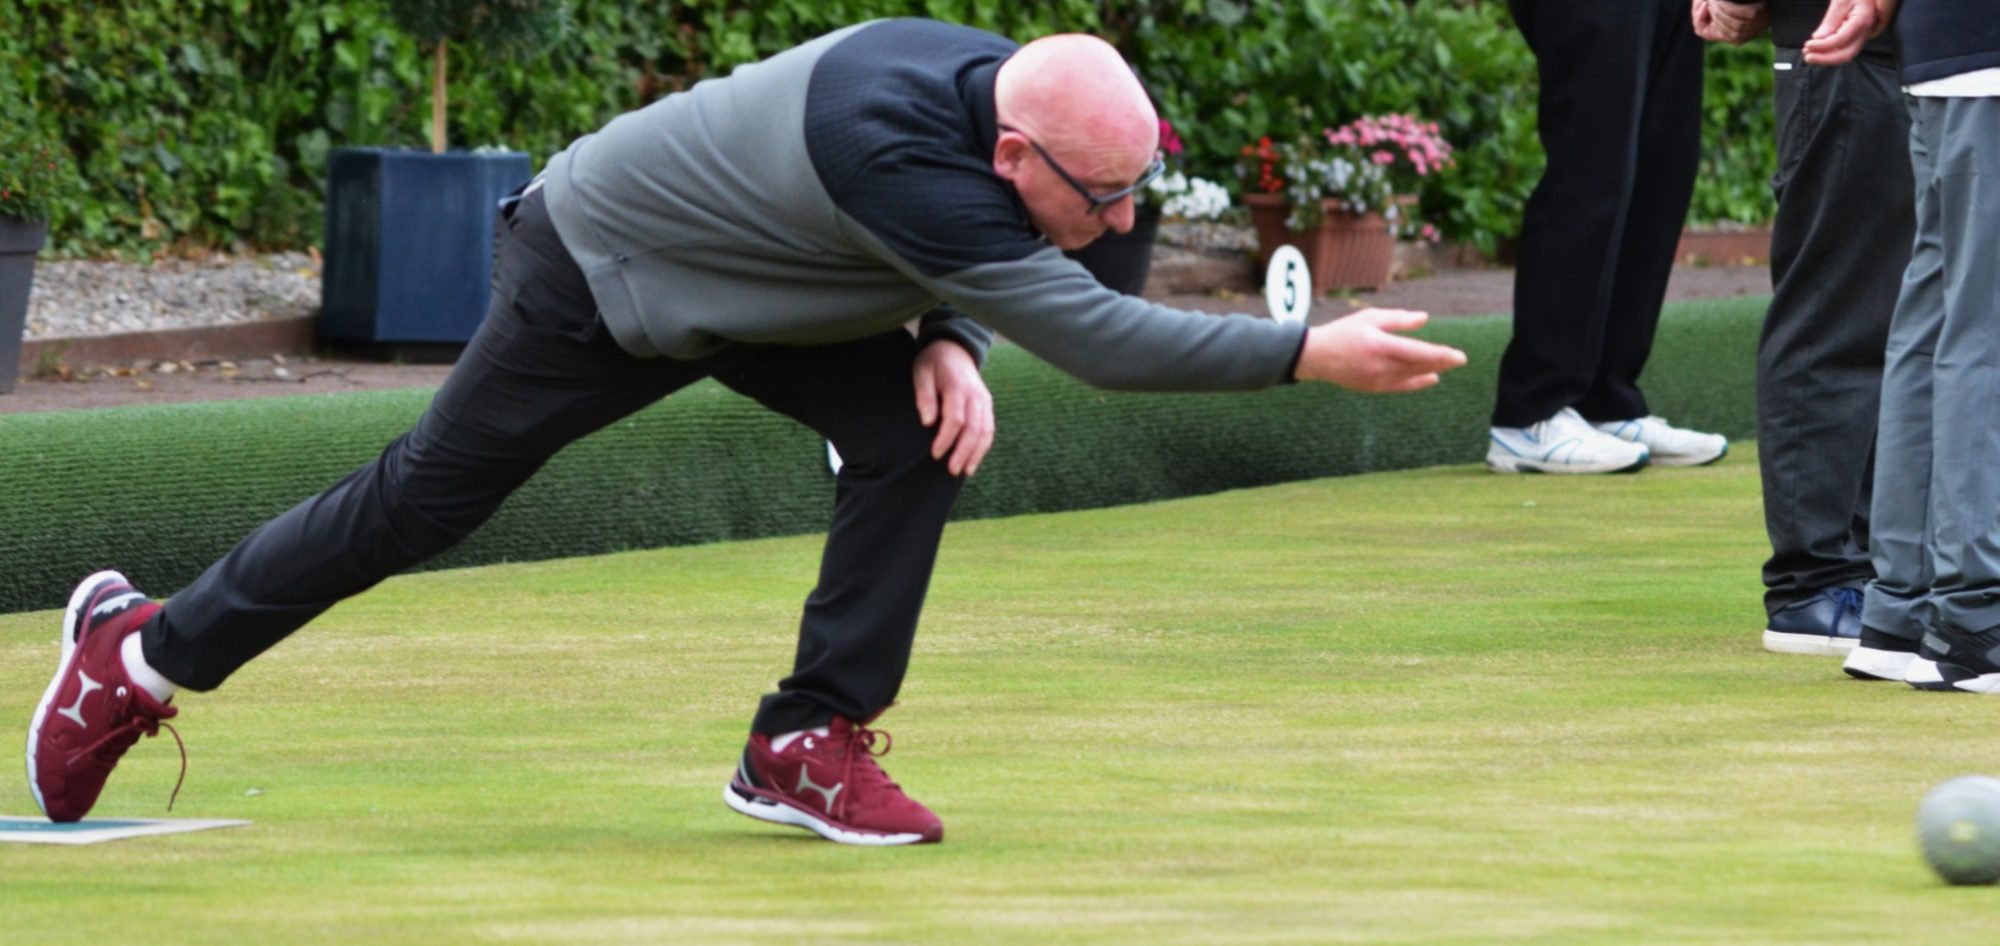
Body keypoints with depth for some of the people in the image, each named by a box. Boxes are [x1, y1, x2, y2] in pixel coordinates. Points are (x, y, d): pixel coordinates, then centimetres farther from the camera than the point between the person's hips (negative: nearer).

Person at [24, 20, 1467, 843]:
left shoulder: (998, 88, -18)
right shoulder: (896, 151, -43)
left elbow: (975, 261, 4)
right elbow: (1096, 335, -45)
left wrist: (949, 344, -18)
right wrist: (1310, 353, -44)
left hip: (741, 280, 7)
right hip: (594, 274, -7)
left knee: (914, 431, -12)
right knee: (425, 503, 4)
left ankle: (809, 745, -4)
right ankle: (145, 651, 23)